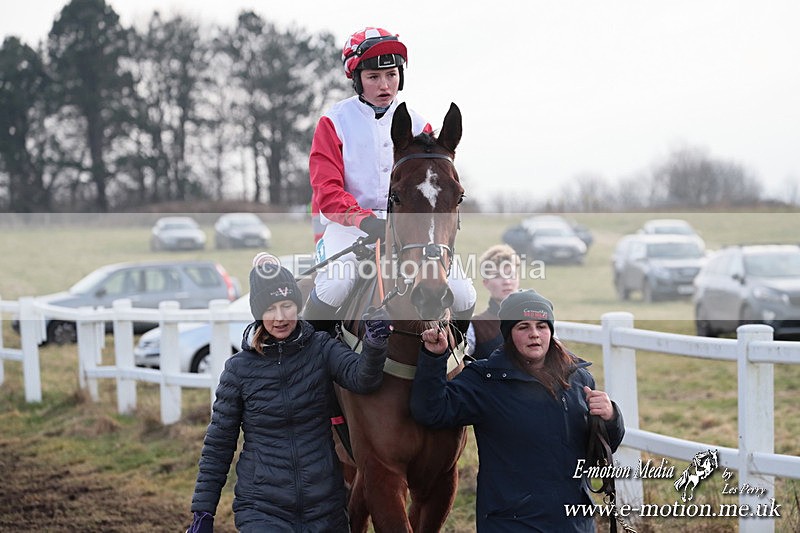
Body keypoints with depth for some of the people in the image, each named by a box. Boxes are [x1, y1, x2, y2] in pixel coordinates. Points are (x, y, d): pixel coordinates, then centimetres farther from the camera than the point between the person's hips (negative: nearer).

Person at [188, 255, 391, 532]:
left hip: (326, 507, 2)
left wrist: (375, 343, -39)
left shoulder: (321, 348, 0)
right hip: (261, 508, -2)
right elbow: (218, 446, 3)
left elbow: (361, 378, -19)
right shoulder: (239, 368, -3)